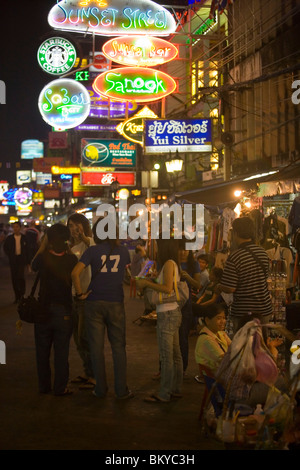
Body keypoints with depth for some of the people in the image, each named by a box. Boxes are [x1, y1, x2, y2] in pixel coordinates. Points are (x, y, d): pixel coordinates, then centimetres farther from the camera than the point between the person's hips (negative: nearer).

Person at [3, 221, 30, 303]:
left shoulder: (24, 238, 1)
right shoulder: (9, 238, 5)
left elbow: (28, 250, 5)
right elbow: (5, 248, 16)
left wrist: (28, 262, 1)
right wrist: (10, 256, 4)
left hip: (21, 260, -2)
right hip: (13, 261, 3)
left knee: (21, 277, -16)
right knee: (14, 279, 4)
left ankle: (22, 294, 3)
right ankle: (17, 296, 13)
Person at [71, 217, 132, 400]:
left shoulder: (92, 251, -5)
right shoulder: (123, 251, 4)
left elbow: (75, 273, -15)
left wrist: (80, 293, -4)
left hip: (95, 303, -1)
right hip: (116, 303, 1)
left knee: (97, 348, 7)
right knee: (119, 347, 8)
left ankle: (101, 389, 13)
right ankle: (121, 390, 10)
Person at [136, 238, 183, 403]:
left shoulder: (169, 263, -14)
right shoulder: (172, 264, 13)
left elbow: (167, 288, -23)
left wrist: (147, 283, -16)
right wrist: (146, 284, 12)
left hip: (167, 314, -10)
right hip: (173, 312, 10)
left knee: (166, 355, -5)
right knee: (175, 354, 13)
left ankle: (164, 394, -1)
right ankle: (176, 389, 20)